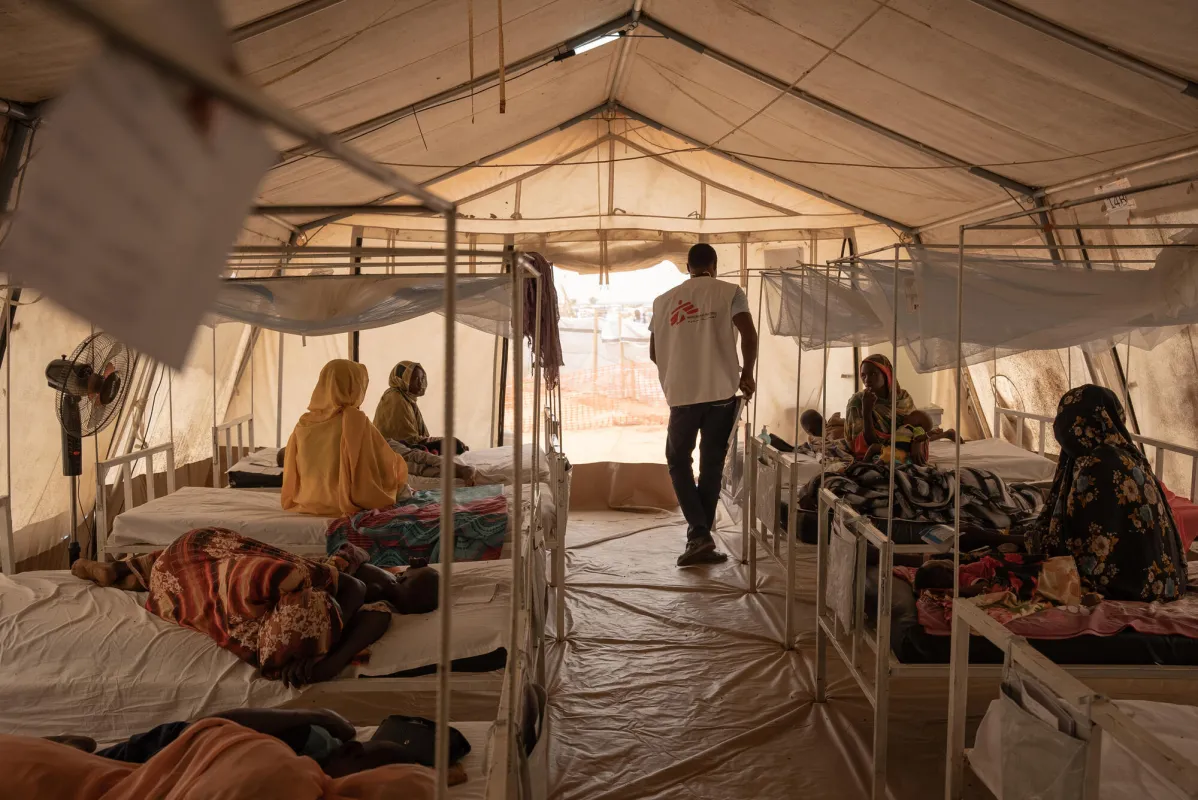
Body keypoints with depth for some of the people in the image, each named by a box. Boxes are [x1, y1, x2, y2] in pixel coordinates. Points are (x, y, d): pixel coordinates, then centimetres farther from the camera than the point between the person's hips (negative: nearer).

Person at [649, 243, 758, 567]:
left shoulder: (663, 301, 9)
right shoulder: (729, 292, 2)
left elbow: (654, 353, 13)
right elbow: (749, 334, -12)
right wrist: (746, 374, 2)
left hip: (681, 394, 1)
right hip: (721, 392, -1)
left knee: (678, 461, 15)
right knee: (711, 464, 10)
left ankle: (699, 533, -1)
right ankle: (700, 539, 14)